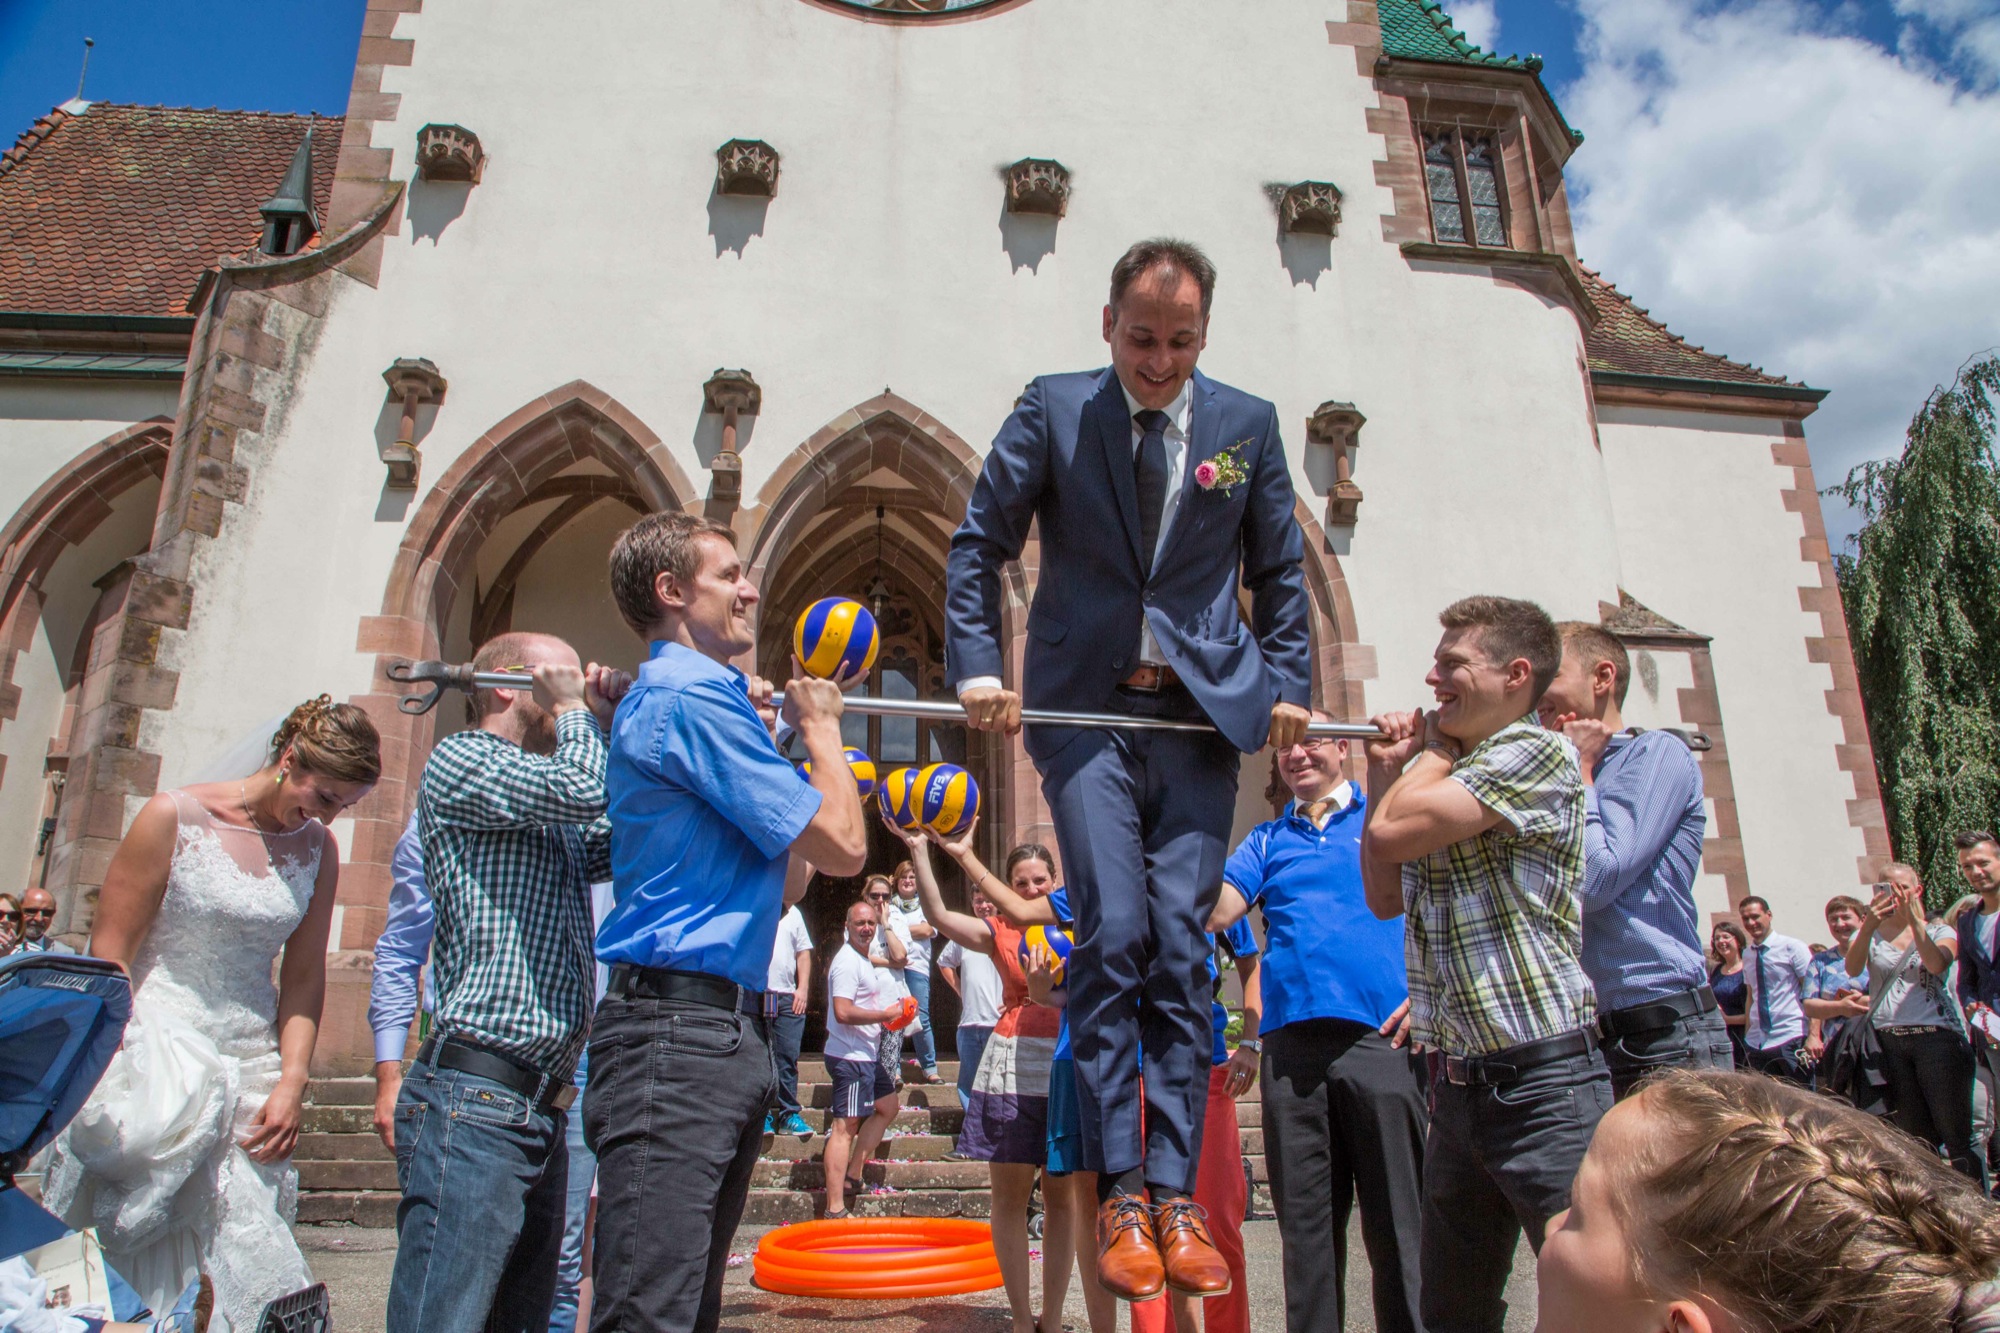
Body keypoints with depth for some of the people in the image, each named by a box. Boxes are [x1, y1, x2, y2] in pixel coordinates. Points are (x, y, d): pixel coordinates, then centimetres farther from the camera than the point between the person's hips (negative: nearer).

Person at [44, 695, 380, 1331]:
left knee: (248, 1260, -3)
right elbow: (108, 956, -5)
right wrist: (106, 1074, -11)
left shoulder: (317, 848, 5)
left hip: (251, 1075, 3)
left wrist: (292, 1084, -2)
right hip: (152, 1058, -3)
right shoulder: (174, 818, -5)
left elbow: (304, 975, 7)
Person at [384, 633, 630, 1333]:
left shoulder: (555, 824, 24)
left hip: (543, 1112, 9)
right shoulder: (460, 759, -3)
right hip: (475, 1099, -9)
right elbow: (583, 788, -19)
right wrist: (578, 712, 1)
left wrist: (620, 723, 10)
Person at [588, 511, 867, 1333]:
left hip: (729, 1032, 11)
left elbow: (781, 889, 22)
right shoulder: (691, 696, -11)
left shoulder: (675, 696, 22)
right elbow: (841, 845, -12)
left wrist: (769, 737, 21)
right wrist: (819, 727, 4)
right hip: (678, 1026, -11)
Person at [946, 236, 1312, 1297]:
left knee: (1179, 948, -1)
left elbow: (1279, 572, 15)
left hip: (1202, 716, 2)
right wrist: (977, 664, -5)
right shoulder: (1051, 411, 3)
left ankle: (1175, 1193, 7)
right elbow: (978, 544, 6)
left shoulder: (1249, 424, 8)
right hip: (1087, 713, -1)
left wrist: (1286, 685, 5)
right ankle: (1121, 1192, 2)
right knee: (1113, 937, -9)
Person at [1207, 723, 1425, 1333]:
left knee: (1398, 1226, 0)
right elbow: (1214, 912, 5)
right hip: (1290, 1046, 3)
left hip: (1379, 1035, -3)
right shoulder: (1267, 840, 19)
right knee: (1305, 1226, 8)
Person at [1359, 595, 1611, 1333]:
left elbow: (1390, 830, -20)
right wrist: (1387, 771, 11)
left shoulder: (1538, 753, -12)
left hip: (1540, 1082, -9)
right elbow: (1385, 897, 16)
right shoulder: (1443, 774, 14)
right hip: (1457, 1086, 9)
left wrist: (1438, 742, -3)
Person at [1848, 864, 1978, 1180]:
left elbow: (1936, 964, -15)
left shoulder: (1940, 931, 8)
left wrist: (1914, 921, -23)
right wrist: (1868, 926, -25)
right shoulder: (1871, 934, 11)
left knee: (1956, 1135, -5)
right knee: (1915, 1137, 9)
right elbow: (1852, 969, -11)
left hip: (1937, 1037, -2)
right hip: (1889, 1041, 2)